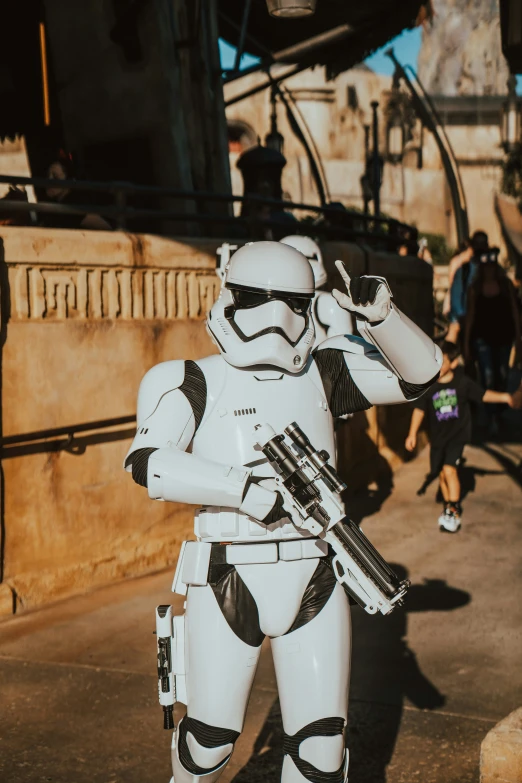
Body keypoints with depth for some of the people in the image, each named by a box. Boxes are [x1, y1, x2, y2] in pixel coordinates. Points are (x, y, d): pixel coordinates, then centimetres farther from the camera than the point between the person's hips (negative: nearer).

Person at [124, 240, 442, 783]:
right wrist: (250, 493, -26)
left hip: (313, 580, 2)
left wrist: (380, 316, -12)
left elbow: (420, 373, 5)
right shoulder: (199, 383, -5)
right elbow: (148, 462, -20)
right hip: (228, 581, -2)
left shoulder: (324, 373, 5)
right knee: (211, 735, 13)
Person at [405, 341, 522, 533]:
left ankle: (454, 511, -8)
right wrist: (412, 434, -2)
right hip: (438, 437, 3)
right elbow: (420, 409, 1)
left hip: (458, 434, -3)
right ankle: (448, 506, 31)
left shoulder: (462, 382, -8)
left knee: (449, 469, -18)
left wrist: (505, 397, -3)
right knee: (441, 474, 8)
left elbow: (483, 395, 5)